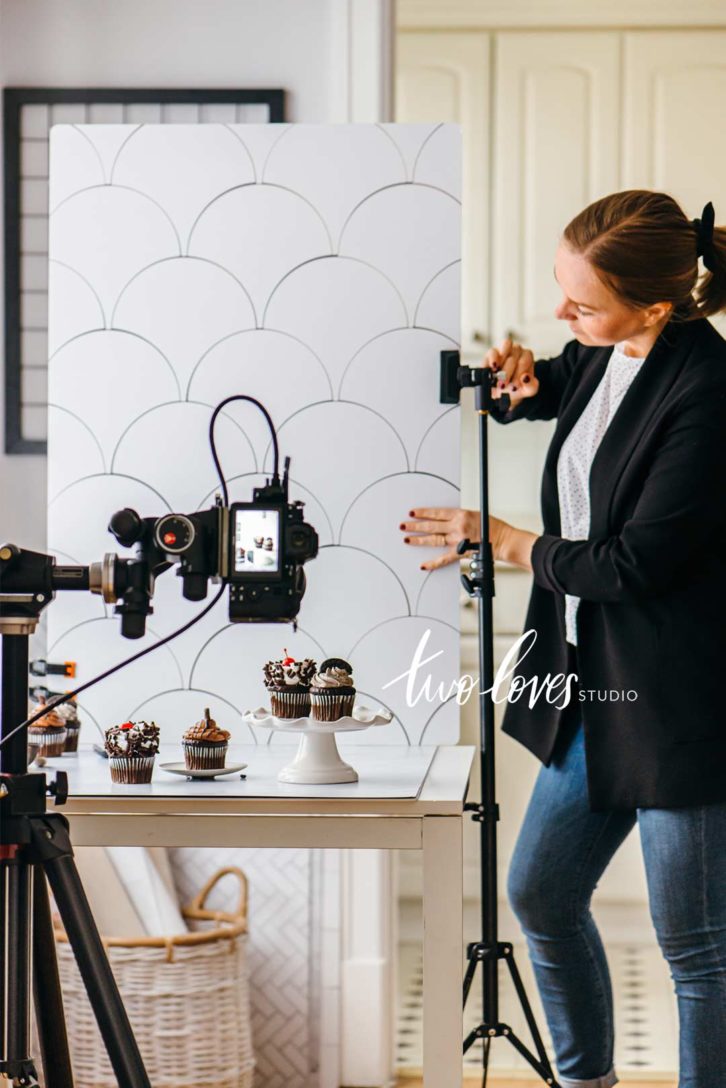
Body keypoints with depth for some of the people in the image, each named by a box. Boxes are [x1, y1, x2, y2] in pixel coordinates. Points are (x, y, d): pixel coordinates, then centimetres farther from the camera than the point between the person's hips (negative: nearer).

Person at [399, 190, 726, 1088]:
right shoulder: (603, 358, 2)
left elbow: (639, 563, -22)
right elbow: (556, 387, 27)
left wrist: (504, 542, -10)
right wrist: (522, 385, 2)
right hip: (592, 691, 9)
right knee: (541, 896, 20)